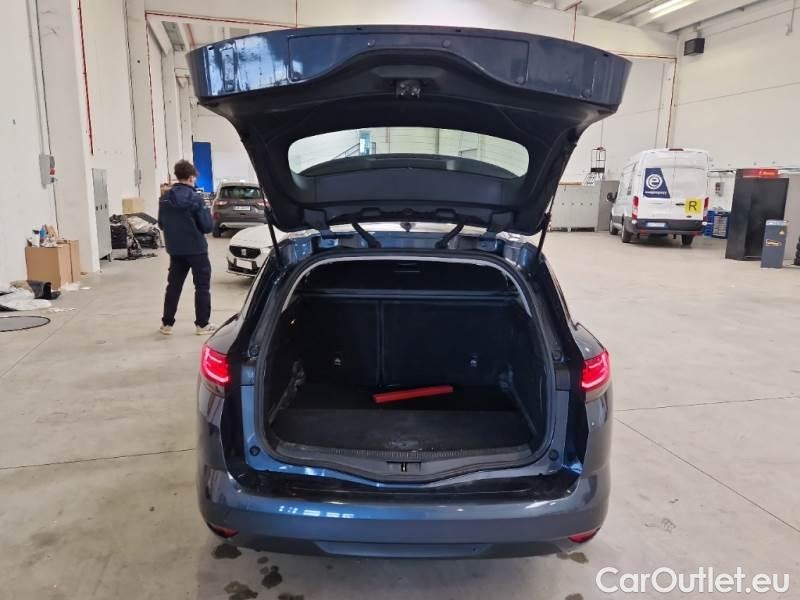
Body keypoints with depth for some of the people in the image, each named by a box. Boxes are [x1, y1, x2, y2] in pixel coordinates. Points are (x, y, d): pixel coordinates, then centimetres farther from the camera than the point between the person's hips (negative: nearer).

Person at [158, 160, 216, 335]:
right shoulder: (194, 198, -14)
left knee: (173, 285, 13)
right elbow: (207, 226, -13)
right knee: (202, 286, 5)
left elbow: (161, 224, 8)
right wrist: (205, 211, 6)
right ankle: (202, 324, 7)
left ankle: (167, 323, 18)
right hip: (196, 249, -5)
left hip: (174, 249, 5)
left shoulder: (165, 198, 1)